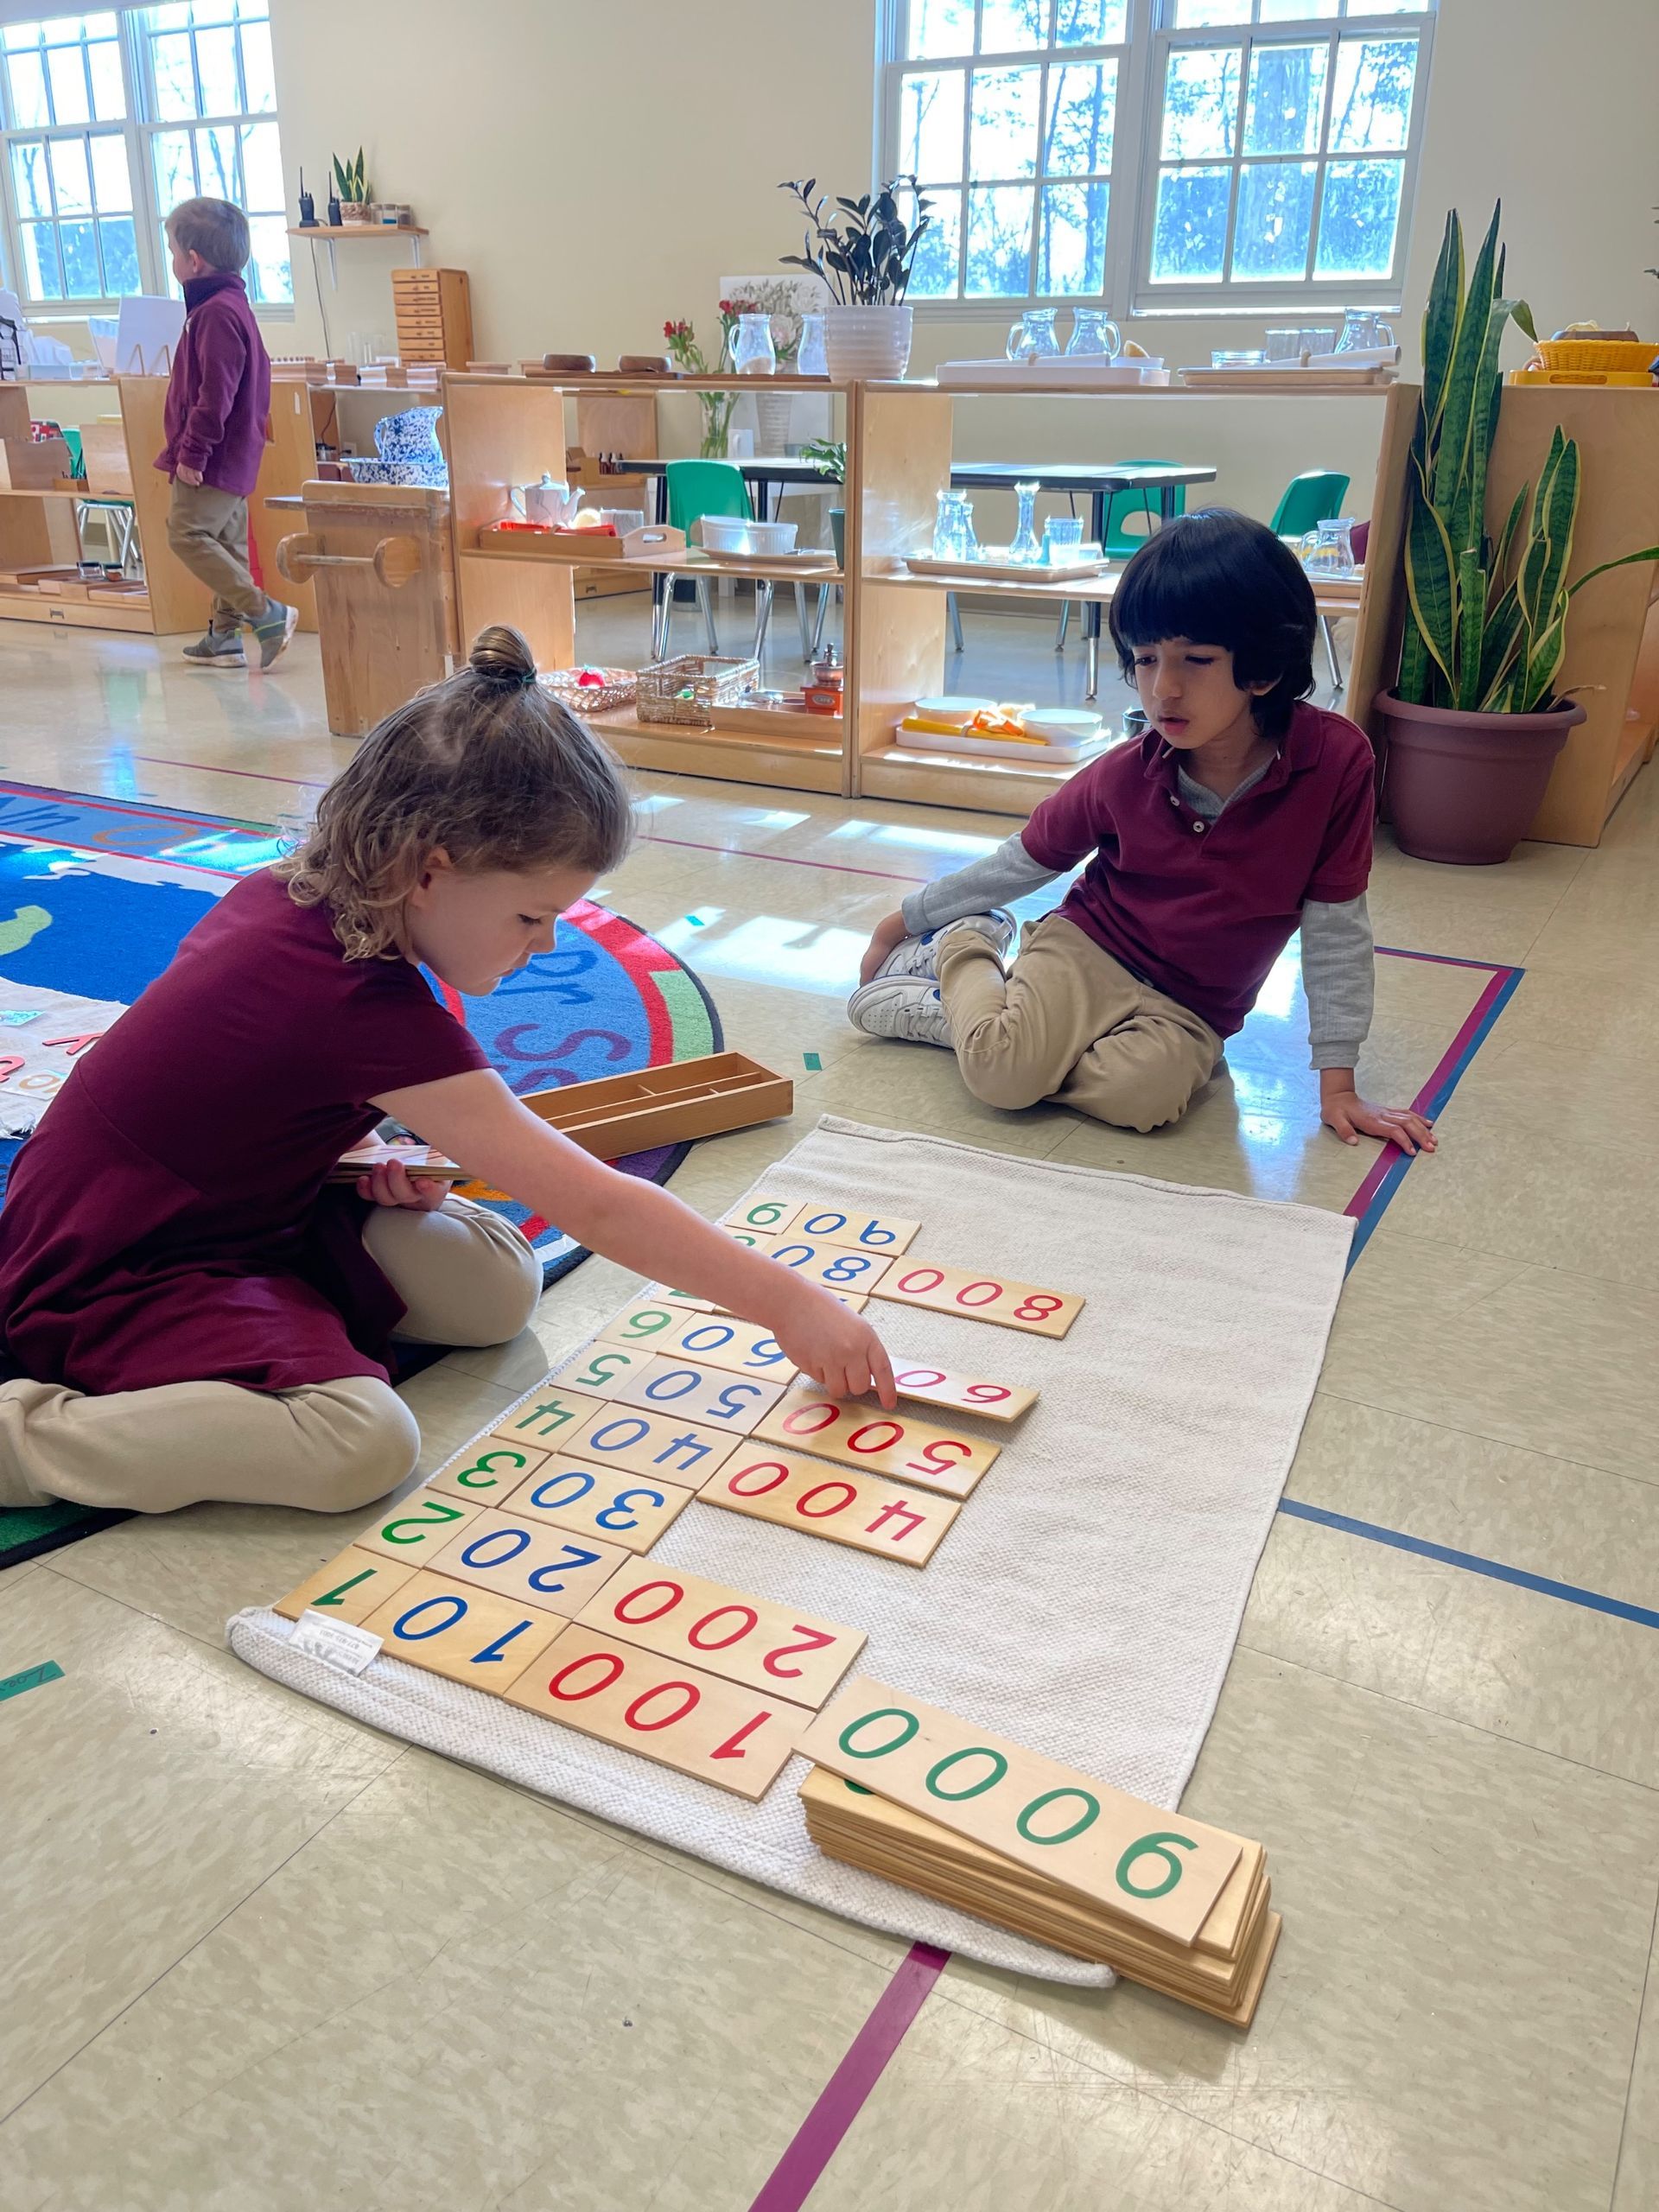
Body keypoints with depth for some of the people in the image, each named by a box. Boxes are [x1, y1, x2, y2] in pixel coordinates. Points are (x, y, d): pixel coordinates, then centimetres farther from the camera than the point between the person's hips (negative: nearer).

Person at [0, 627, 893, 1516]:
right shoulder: (364, 1007, -31)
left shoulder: (288, 892, -6)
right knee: (362, 1439, -32)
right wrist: (789, 1306, -22)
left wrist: (364, 1158, -4)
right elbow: (596, 1207, -29)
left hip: (238, 1206, 9)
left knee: (497, 1287, -4)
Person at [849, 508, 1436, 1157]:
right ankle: (964, 953, 3)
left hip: (1189, 1012, 1)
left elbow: (1336, 926, -9)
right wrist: (906, 919, 10)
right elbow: (1022, 861, 4)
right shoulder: (1124, 777, -12)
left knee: (1143, 1094, -34)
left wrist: (1338, 1081, -8)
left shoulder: (1335, 761, -17)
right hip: (1084, 951, 0)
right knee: (1003, 1071, -30)